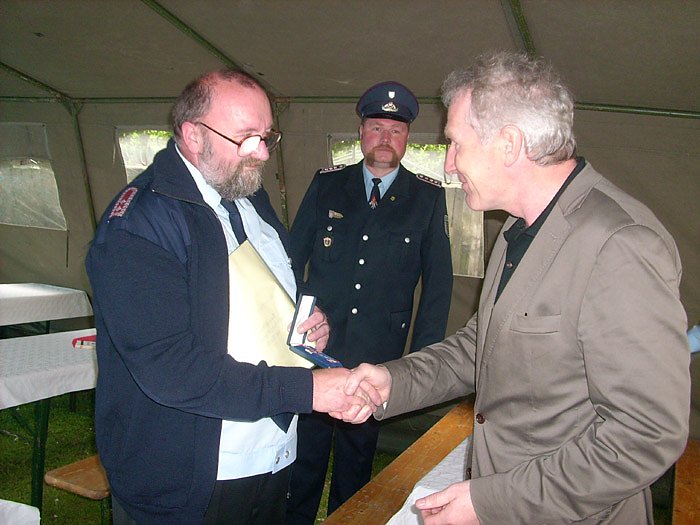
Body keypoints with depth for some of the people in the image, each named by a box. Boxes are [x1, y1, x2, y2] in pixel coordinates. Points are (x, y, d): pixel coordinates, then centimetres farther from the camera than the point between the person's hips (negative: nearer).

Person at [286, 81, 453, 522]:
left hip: (378, 358, 0)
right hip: (314, 346, 1)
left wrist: (422, 357, -2)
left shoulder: (428, 197, 0)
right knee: (303, 455, 13)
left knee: (357, 455, 16)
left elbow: (439, 280, 2)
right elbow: (293, 259, 6)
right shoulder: (326, 184, 3)